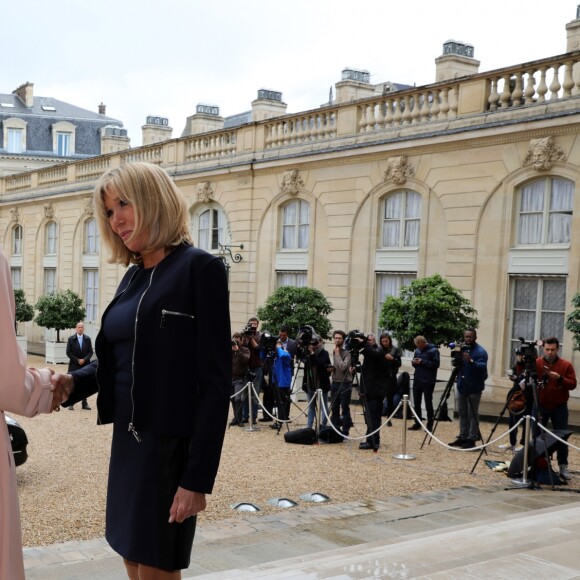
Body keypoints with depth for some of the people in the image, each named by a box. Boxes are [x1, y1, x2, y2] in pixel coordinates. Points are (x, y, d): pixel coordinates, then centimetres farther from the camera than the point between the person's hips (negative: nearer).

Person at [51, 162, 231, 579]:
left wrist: (198, 477, -19)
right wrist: (73, 382, -4)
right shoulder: (133, 276, 11)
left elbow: (216, 381, -16)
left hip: (172, 446, -7)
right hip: (128, 441, 7)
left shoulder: (199, 269, -13)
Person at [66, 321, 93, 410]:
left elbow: (90, 352, 3)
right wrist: (77, 360, -10)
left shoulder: (87, 339, 4)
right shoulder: (71, 339, 0)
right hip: (74, 366, -1)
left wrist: (84, 360, -12)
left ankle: (84, 403, 9)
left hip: (85, 365, 1)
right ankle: (71, 403, 4)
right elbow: (68, 353, -2)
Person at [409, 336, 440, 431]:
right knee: (416, 403, 9)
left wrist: (422, 362, -19)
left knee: (428, 403, -1)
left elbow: (436, 364, -14)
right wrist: (414, 362, -5)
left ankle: (429, 425, 7)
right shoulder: (417, 350, 11)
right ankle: (417, 423, 18)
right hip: (417, 380, 6)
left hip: (428, 381, -6)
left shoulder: (433, 350, -8)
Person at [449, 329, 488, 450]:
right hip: (461, 386, 7)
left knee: (473, 414, -4)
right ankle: (462, 437, 18)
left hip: (474, 388, -7)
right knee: (462, 412, 11)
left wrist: (471, 361, -38)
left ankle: (472, 439, 0)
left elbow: (482, 367, -24)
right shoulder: (461, 348, 9)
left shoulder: (480, 351, -11)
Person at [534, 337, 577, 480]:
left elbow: (572, 384, -6)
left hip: (559, 407, 0)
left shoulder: (566, 365, 1)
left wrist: (560, 378, -20)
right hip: (540, 405, 0)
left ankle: (563, 467, 7)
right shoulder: (536, 363, 1)